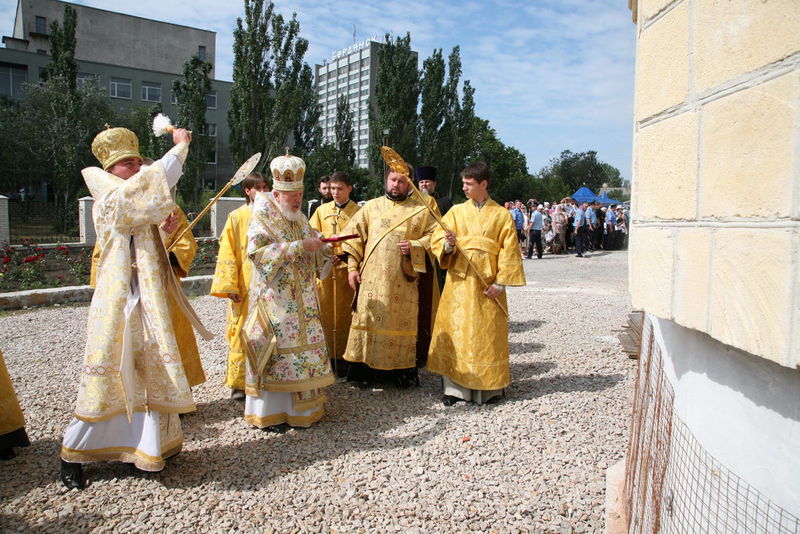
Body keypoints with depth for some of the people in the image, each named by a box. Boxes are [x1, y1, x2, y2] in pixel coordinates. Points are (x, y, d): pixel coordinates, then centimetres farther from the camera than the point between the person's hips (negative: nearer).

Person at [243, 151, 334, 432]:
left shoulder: (300, 218, 14)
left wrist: (323, 248, -2)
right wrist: (299, 246, -24)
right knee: (276, 351, -4)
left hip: (302, 301, 7)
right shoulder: (263, 216, -7)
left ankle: (303, 405, 22)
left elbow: (316, 258, 21)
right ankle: (268, 412, 8)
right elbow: (257, 252, -22)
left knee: (303, 346, 10)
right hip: (275, 300, -7)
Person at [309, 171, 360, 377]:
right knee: (324, 312, 1)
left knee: (344, 313, 0)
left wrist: (341, 255, -16)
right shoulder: (322, 210, 14)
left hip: (346, 269, -2)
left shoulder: (358, 212, 4)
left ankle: (342, 357, 8)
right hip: (324, 268, 3)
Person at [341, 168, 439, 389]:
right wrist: (352, 267, 2)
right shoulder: (371, 207, 12)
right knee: (370, 319, 2)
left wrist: (414, 246, -14)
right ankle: (366, 370, 11)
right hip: (373, 278, 1)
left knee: (403, 321, 1)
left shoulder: (421, 209, 7)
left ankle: (403, 370, 14)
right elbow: (354, 236, 10)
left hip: (404, 281, -1)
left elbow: (434, 235, 4)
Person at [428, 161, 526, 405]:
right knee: (456, 331, 1)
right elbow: (437, 241, 1)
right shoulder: (456, 211, 7)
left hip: (487, 285, -1)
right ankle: (455, 387, 8)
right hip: (459, 282, 1)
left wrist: (500, 283, -8)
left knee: (487, 333, 4)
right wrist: (448, 245, -22)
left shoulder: (502, 215, 3)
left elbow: (508, 251, 0)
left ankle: (489, 387, 16)